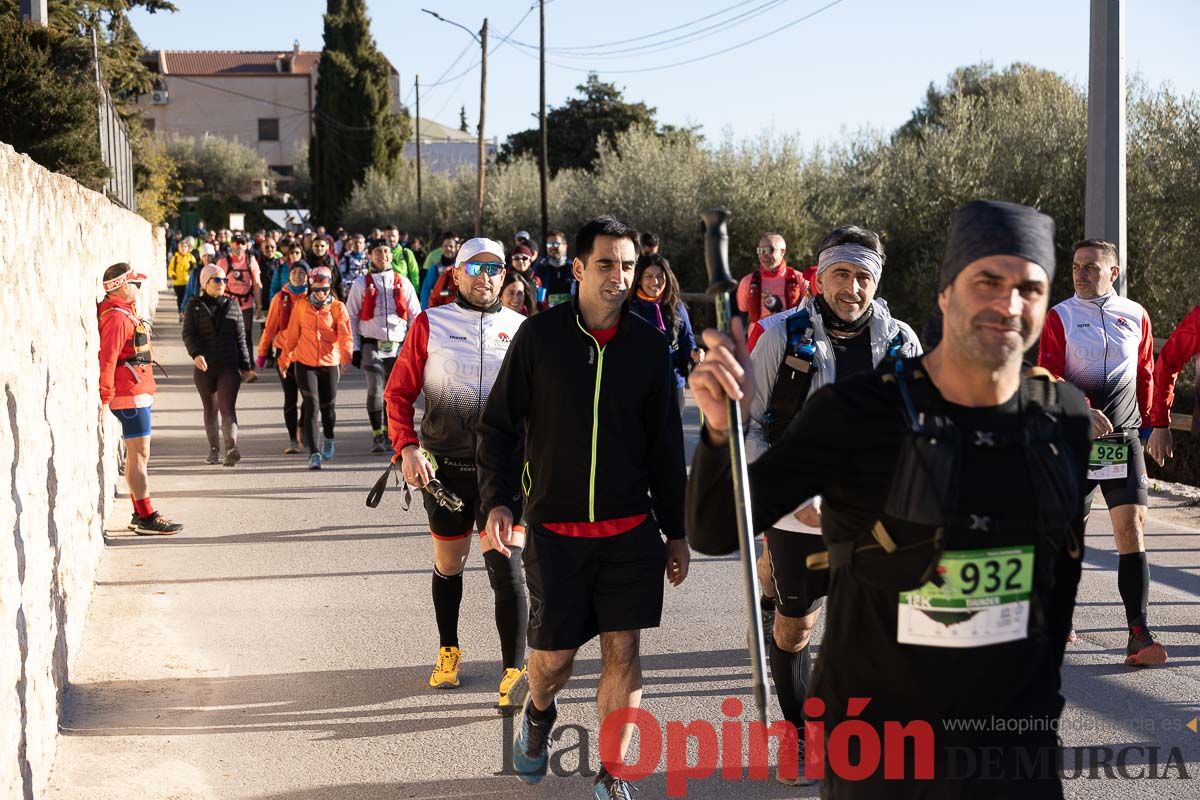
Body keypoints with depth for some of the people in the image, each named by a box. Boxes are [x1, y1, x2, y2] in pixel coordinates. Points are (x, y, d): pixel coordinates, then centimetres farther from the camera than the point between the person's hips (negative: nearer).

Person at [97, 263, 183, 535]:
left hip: (139, 393, 11)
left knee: (136, 454, 15)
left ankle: (140, 513, 22)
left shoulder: (125, 312, 14)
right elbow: (107, 359, -23)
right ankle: (146, 518, -5)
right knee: (139, 455, -7)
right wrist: (104, 398, -24)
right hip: (130, 395, -11)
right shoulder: (117, 317, -18)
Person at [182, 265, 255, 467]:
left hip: (229, 366, -1)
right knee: (210, 409, 11)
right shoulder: (195, 306, 4)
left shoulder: (232, 305, 9)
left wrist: (245, 366, 9)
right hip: (204, 367, 1)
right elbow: (188, 334, -5)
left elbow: (240, 338, 10)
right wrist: (195, 354, -24)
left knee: (228, 407, -14)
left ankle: (231, 448, -26)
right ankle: (214, 449, 22)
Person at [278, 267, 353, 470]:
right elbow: (292, 334, 12)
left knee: (328, 405, 13)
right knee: (311, 406, -11)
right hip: (305, 363, 0)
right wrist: (285, 359, 17)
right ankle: (314, 453, -13)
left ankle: (328, 440, 43)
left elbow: (345, 335, -12)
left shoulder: (338, 307, -1)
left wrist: (347, 354, -30)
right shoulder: (301, 307, 3)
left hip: (330, 363, 0)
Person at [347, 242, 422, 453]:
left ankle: (390, 432, 24)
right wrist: (355, 348, 0)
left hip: (398, 346, 2)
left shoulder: (403, 283, 8)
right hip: (372, 346, -2)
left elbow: (415, 316, 10)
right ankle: (377, 436, -4)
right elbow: (351, 317, 5)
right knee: (375, 390, -11)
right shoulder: (361, 284, 4)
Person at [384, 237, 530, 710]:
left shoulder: (521, 329, 5)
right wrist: (406, 447, -13)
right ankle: (448, 652, 36)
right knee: (448, 564, 16)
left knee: (504, 564, -12)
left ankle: (514, 671, -11)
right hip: (444, 467, 1)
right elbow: (399, 392, 1)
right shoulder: (430, 324, 2)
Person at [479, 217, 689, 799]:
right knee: (554, 653, 4)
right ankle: (539, 715, 40)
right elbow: (499, 424, 0)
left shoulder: (648, 345, 0)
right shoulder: (539, 335, -5)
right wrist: (498, 500, -12)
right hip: (555, 526, -1)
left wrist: (675, 531, 8)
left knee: (623, 651, 0)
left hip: (631, 528, 2)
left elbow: (665, 445, 7)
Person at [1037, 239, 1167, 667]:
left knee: (1132, 527, -10)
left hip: (1123, 438, 1)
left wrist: (1144, 421, 20)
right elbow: (1048, 378, -10)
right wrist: (1084, 411, -23)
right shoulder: (1058, 317, -1)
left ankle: (1139, 635, -13)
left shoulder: (1135, 315, 8)